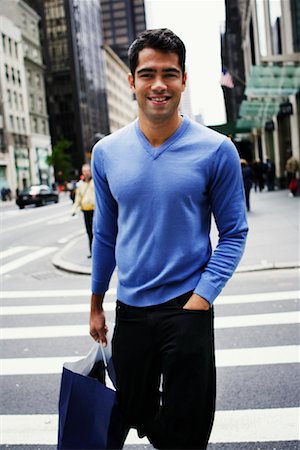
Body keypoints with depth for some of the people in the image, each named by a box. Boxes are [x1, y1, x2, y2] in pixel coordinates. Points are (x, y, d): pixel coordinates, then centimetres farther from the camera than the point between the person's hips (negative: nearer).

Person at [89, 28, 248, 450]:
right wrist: (96, 303, 14)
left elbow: (234, 233, -4)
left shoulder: (216, 150, -8)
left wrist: (201, 298, -14)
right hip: (129, 310, 4)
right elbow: (105, 233, 10)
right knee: (136, 414, 19)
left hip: (188, 309, -3)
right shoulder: (106, 152, 1)